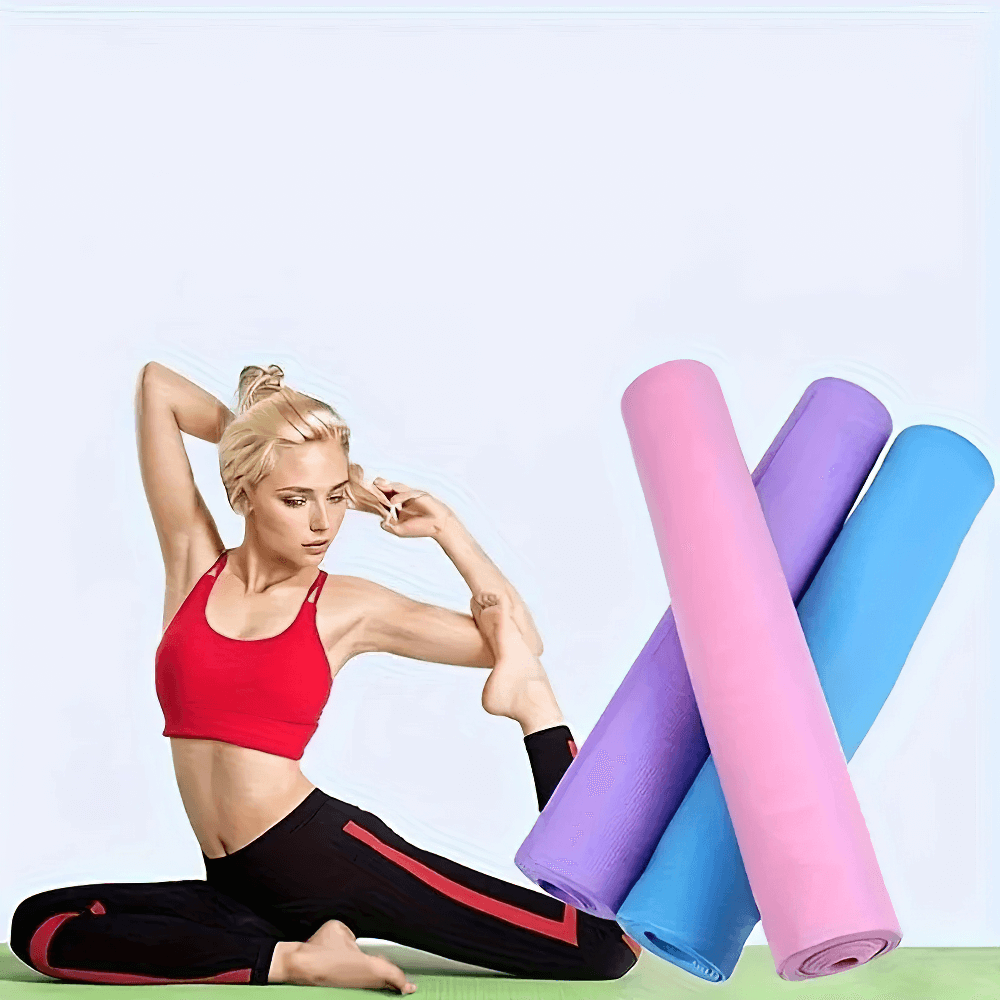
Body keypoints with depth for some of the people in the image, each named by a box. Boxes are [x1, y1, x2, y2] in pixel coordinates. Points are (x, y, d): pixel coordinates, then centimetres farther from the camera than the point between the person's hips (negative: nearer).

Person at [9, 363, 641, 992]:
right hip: (239, 886, 4)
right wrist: (254, 437, 7)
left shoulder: (349, 608, 0)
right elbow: (158, 386, 3)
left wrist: (444, 527, 0)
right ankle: (291, 959, -16)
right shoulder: (195, 563, 4)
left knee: (606, 950, -13)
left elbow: (520, 643, 5)